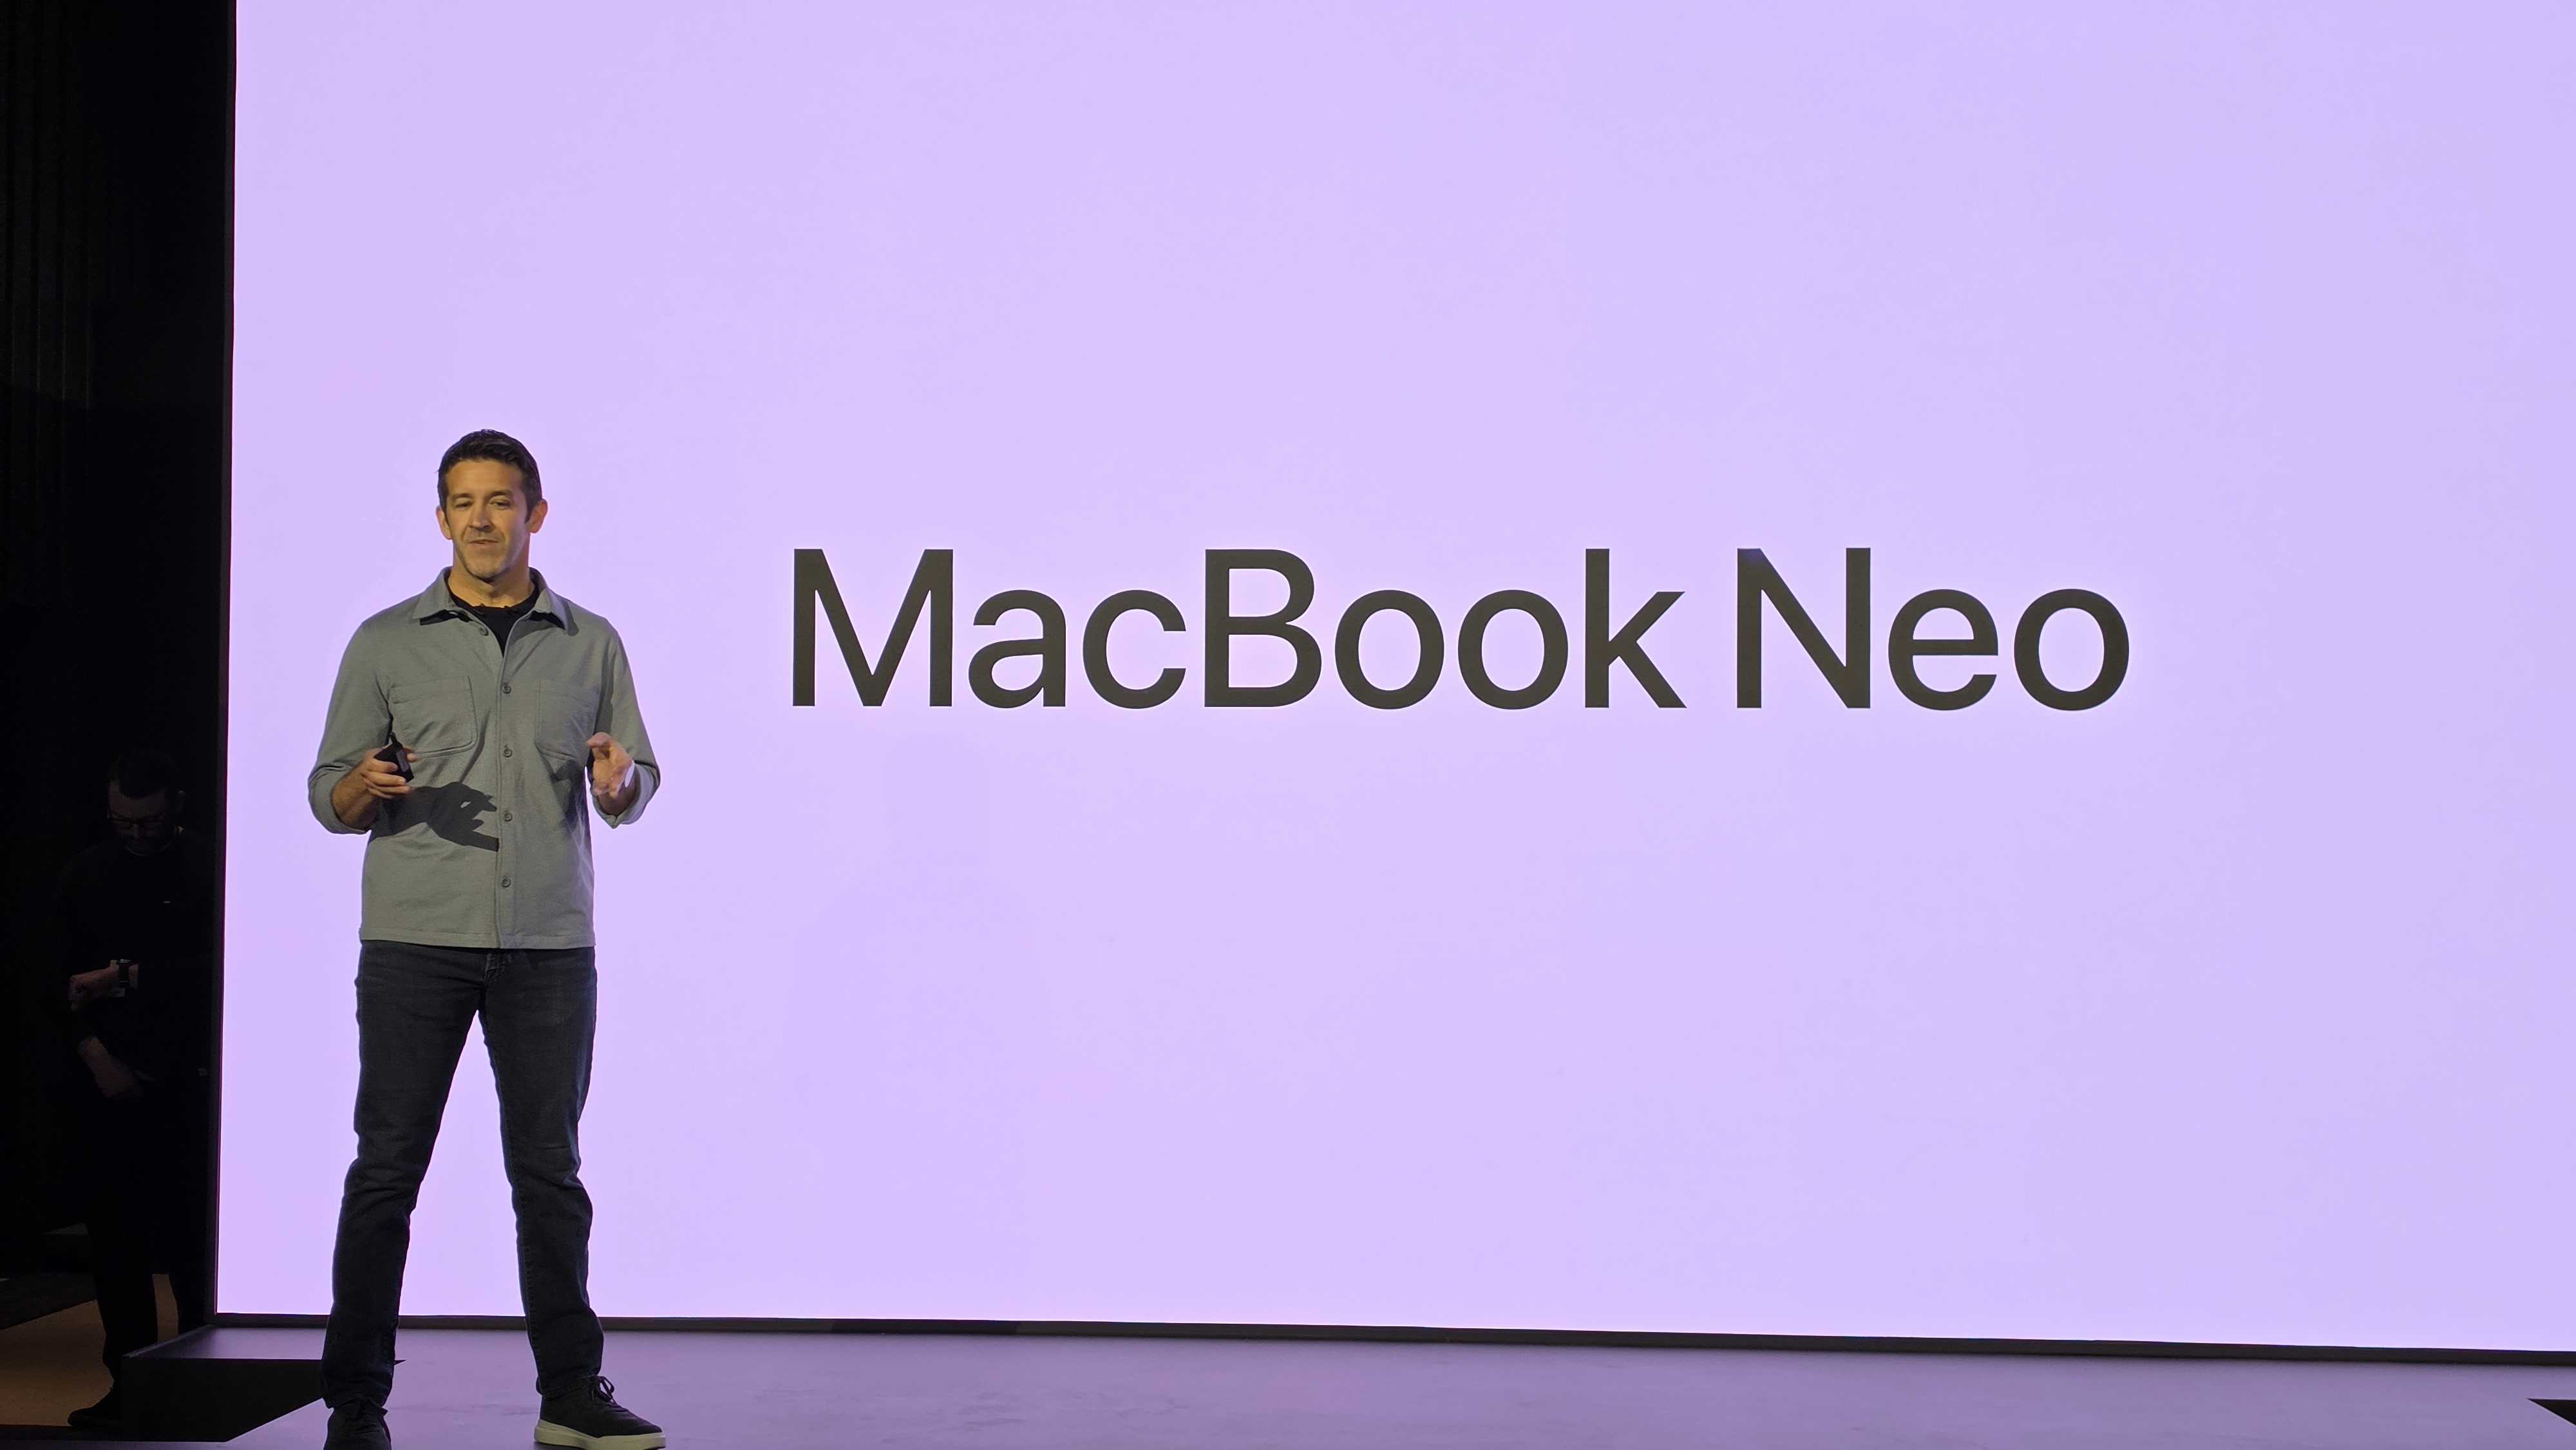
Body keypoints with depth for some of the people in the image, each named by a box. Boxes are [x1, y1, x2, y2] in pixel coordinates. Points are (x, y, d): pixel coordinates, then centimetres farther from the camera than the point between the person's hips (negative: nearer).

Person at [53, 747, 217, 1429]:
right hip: (108, 1084, 4)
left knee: (190, 1240, -7)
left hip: (186, 1084, -4)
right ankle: (128, 1385, 10)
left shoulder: (208, 869, 0)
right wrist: (96, 1056, 0)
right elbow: (61, 982, 13)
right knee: (114, 1237, 3)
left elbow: (212, 972, -7)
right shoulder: (85, 874, 14)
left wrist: (126, 978, -8)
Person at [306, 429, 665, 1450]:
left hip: (549, 945, 1)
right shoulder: (386, 643, 6)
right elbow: (329, 799, 7)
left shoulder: (590, 643, 9)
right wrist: (367, 783, -16)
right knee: (387, 1170, 1)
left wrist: (619, 780, -13)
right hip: (415, 943, -1)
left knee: (550, 1172, 5)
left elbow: (635, 791, 10)